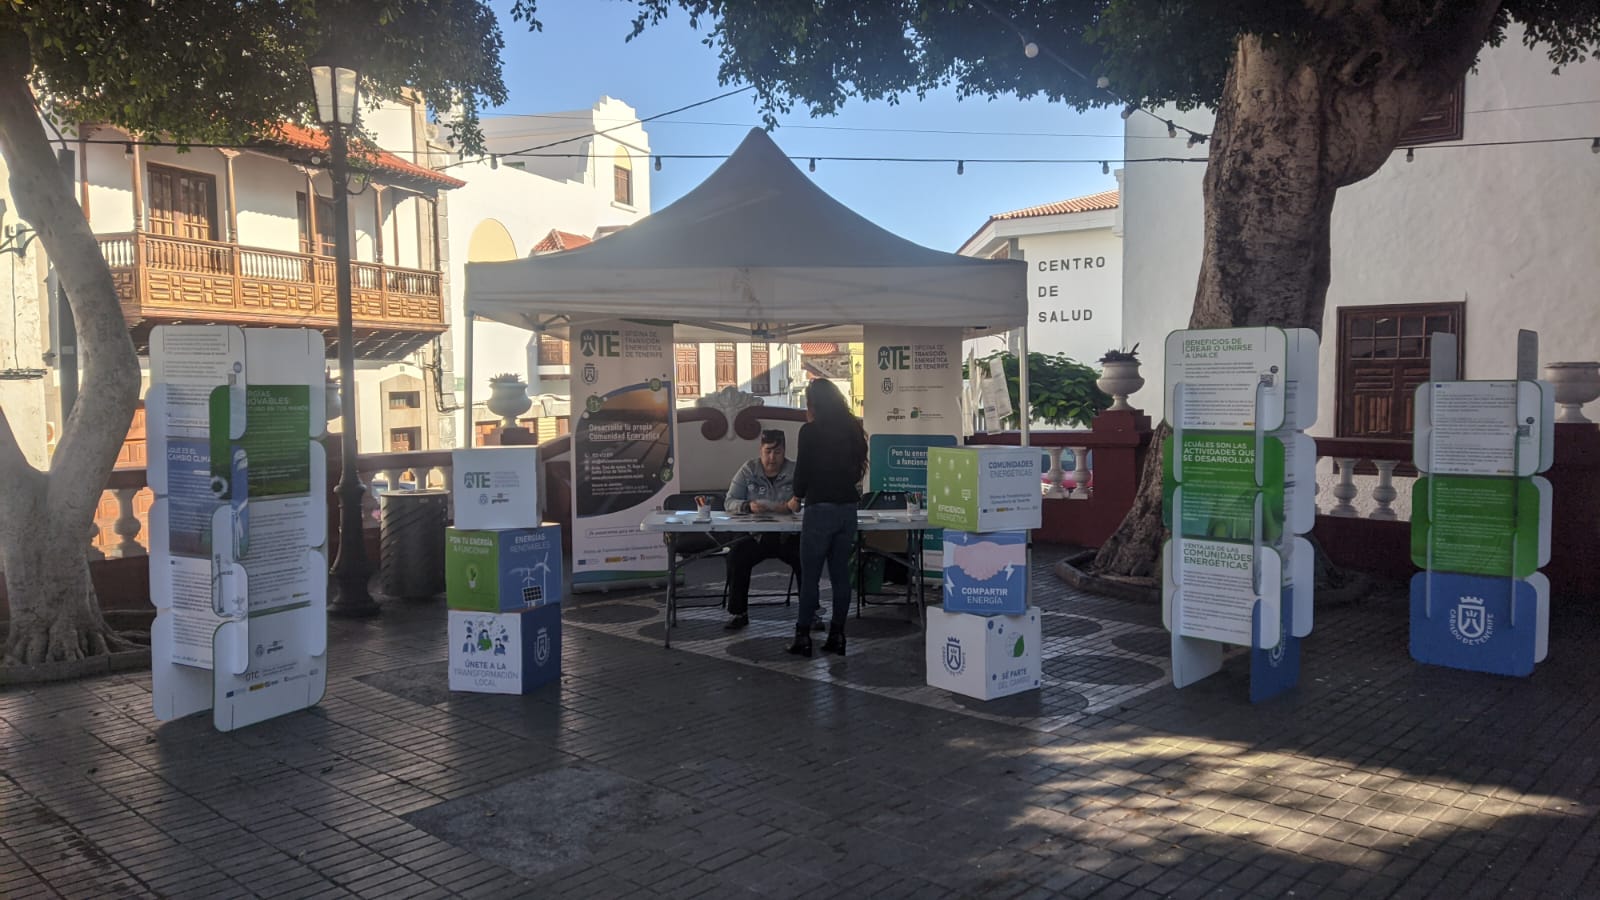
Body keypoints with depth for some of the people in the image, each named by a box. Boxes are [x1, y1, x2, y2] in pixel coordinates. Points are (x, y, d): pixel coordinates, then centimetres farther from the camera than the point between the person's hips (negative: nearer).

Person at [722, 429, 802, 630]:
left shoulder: (796, 471, 1)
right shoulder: (748, 471, 4)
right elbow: (730, 502, -1)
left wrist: (795, 505, -33)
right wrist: (748, 506, -24)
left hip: (788, 536, -1)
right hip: (757, 536, 1)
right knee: (736, 555, -26)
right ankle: (739, 613, -11)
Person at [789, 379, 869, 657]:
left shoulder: (810, 431, -9)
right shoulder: (854, 430, 6)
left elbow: (802, 471, -5)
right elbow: (858, 469, 13)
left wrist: (798, 495, 14)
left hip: (820, 509, -5)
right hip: (847, 508, 5)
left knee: (809, 576, 2)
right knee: (841, 574, 10)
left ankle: (803, 637, 5)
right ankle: (837, 636, 14)